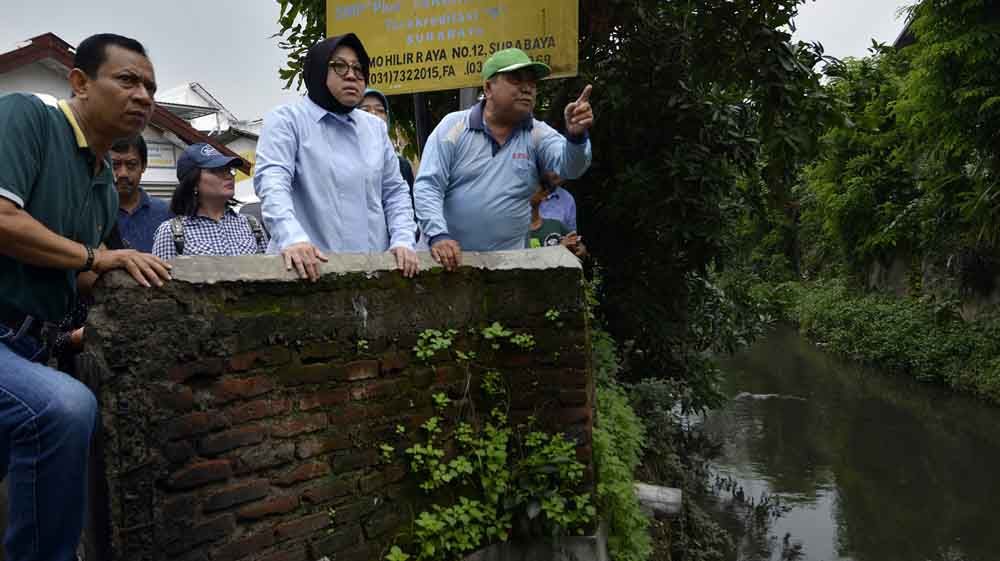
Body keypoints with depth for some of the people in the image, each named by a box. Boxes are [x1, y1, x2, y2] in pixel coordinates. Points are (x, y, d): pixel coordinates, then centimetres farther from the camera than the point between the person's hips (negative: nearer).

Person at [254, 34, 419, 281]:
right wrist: (292, 238, -32)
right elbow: (272, 181, -15)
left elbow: (394, 191, 17)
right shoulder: (286, 119, 0)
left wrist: (403, 241, -1)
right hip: (314, 266, -5)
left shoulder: (375, 127, 16)